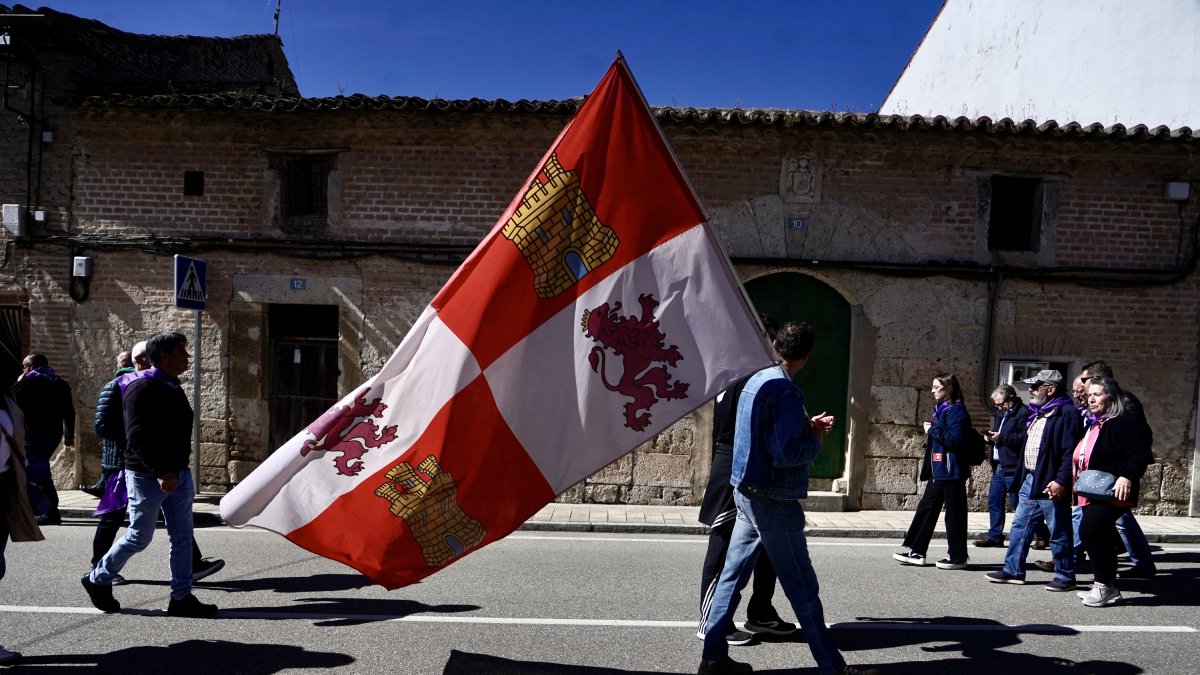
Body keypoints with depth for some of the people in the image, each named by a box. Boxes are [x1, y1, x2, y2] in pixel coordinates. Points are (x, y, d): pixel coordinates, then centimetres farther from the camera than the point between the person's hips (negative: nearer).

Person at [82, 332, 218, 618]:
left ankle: (181, 597, 12)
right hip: (147, 476, -8)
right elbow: (138, 436, -23)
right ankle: (98, 579, 27)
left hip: (177, 473, 8)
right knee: (139, 537, 3)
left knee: (182, 537, 6)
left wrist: (180, 468, 16)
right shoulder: (143, 388, -15)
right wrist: (161, 472, -27)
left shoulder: (173, 388, 13)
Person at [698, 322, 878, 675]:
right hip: (774, 501, -8)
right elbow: (785, 453, -25)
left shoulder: (755, 380, 8)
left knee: (732, 576, 11)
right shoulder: (785, 391, -19)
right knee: (803, 589, 3)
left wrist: (806, 426, 9)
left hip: (747, 493, 8)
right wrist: (816, 439, -8)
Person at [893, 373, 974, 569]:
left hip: (951, 471, -10)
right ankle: (916, 551, 15)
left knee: (954, 513, 1)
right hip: (938, 471, 10)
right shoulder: (940, 409, 16)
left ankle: (958, 557, 11)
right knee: (926, 508, 10)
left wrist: (932, 430, -16)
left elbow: (956, 439, -23)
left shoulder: (956, 410, -13)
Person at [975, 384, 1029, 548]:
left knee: (1018, 504, -3)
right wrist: (991, 436, 8)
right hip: (998, 467, 9)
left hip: (1013, 468, -9)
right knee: (994, 502, 11)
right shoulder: (1001, 413, 19)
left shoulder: (1023, 413, -11)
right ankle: (994, 536, 18)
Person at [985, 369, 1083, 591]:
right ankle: (1013, 570, 21)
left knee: (1059, 532, 3)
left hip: (1051, 485, -10)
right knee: (1020, 527, 13)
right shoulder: (1037, 413, 15)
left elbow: (1070, 452, -21)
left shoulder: (1067, 414, -15)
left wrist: (1061, 480, -25)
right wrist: (1001, 437, 34)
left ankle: (1065, 577, 16)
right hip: (1030, 481, 10)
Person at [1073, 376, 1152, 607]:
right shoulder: (1092, 424, 19)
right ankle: (1109, 589, 20)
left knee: (1089, 531, -19)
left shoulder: (1126, 422, -8)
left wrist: (1127, 476, -31)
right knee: (1102, 538, 12)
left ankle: (1104, 585, -6)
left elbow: (1140, 454, -19)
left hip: (1112, 493, -9)